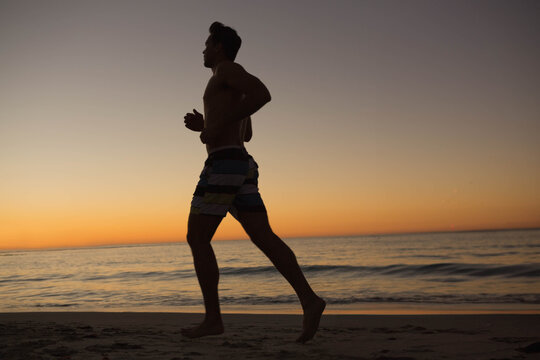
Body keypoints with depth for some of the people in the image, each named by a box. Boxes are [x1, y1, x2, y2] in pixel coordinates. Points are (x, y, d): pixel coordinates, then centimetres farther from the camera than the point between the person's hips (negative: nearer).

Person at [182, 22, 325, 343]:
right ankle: (309, 299, -19)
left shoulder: (226, 68, 0)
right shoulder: (236, 88, 30)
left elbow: (264, 94, -19)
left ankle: (213, 318, -2)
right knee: (264, 237, -4)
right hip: (243, 168, 9)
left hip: (224, 164, -9)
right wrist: (204, 126, 31)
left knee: (197, 238, -3)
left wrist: (220, 123, -16)